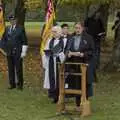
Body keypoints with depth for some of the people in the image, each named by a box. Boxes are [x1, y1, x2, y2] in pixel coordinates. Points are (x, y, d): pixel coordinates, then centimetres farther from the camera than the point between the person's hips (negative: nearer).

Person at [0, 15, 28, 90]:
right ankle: (12, 84, 15)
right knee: (11, 69, 7)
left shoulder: (20, 29, -2)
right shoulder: (7, 29, 11)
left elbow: (24, 42, -3)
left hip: (18, 53, -4)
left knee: (18, 69, -2)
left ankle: (19, 84, 7)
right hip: (9, 52, 4)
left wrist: (23, 52, -7)